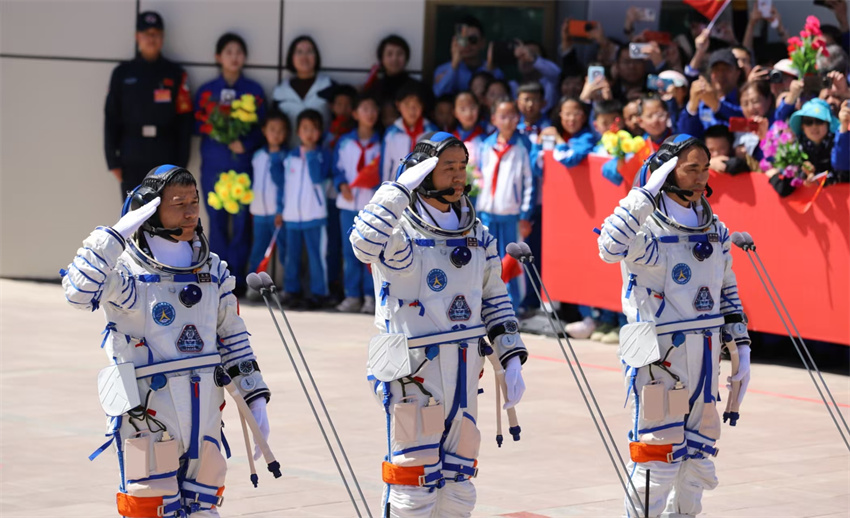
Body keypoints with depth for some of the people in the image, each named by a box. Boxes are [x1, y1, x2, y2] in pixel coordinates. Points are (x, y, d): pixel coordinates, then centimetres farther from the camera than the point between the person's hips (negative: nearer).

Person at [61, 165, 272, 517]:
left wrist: (255, 397, 11)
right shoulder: (126, 270, -10)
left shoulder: (213, 270, 9)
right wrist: (117, 234, -28)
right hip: (148, 413, -6)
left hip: (204, 410, 6)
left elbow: (232, 337, 16)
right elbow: (79, 293, -29)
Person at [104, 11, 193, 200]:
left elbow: (184, 122, 1)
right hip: (132, 162, 1)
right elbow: (111, 119, 5)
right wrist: (113, 160, 0)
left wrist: (181, 164, -4)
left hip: (165, 162, -1)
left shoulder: (175, 74, 4)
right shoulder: (123, 73, 6)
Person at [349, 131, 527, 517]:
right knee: (414, 484, -3)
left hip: (464, 373, 7)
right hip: (414, 374, -6)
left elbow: (494, 300, 17)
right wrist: (402, 187, -29)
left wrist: (511, 361, 10)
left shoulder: (478, 235, 10)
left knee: (458, 484, 13)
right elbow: (364, 245, -35)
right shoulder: (402, 234, -12)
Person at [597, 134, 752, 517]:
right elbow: (610, 248, -33)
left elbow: (727, 293, 19)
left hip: (704, 356, 7)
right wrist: (647, 192, -28)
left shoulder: (716, 231, 11)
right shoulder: (647, 229, -11)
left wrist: (741, 349, 14)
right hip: (658, 355, -7)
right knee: (657, 455, -5)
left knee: (697, 455, 12)